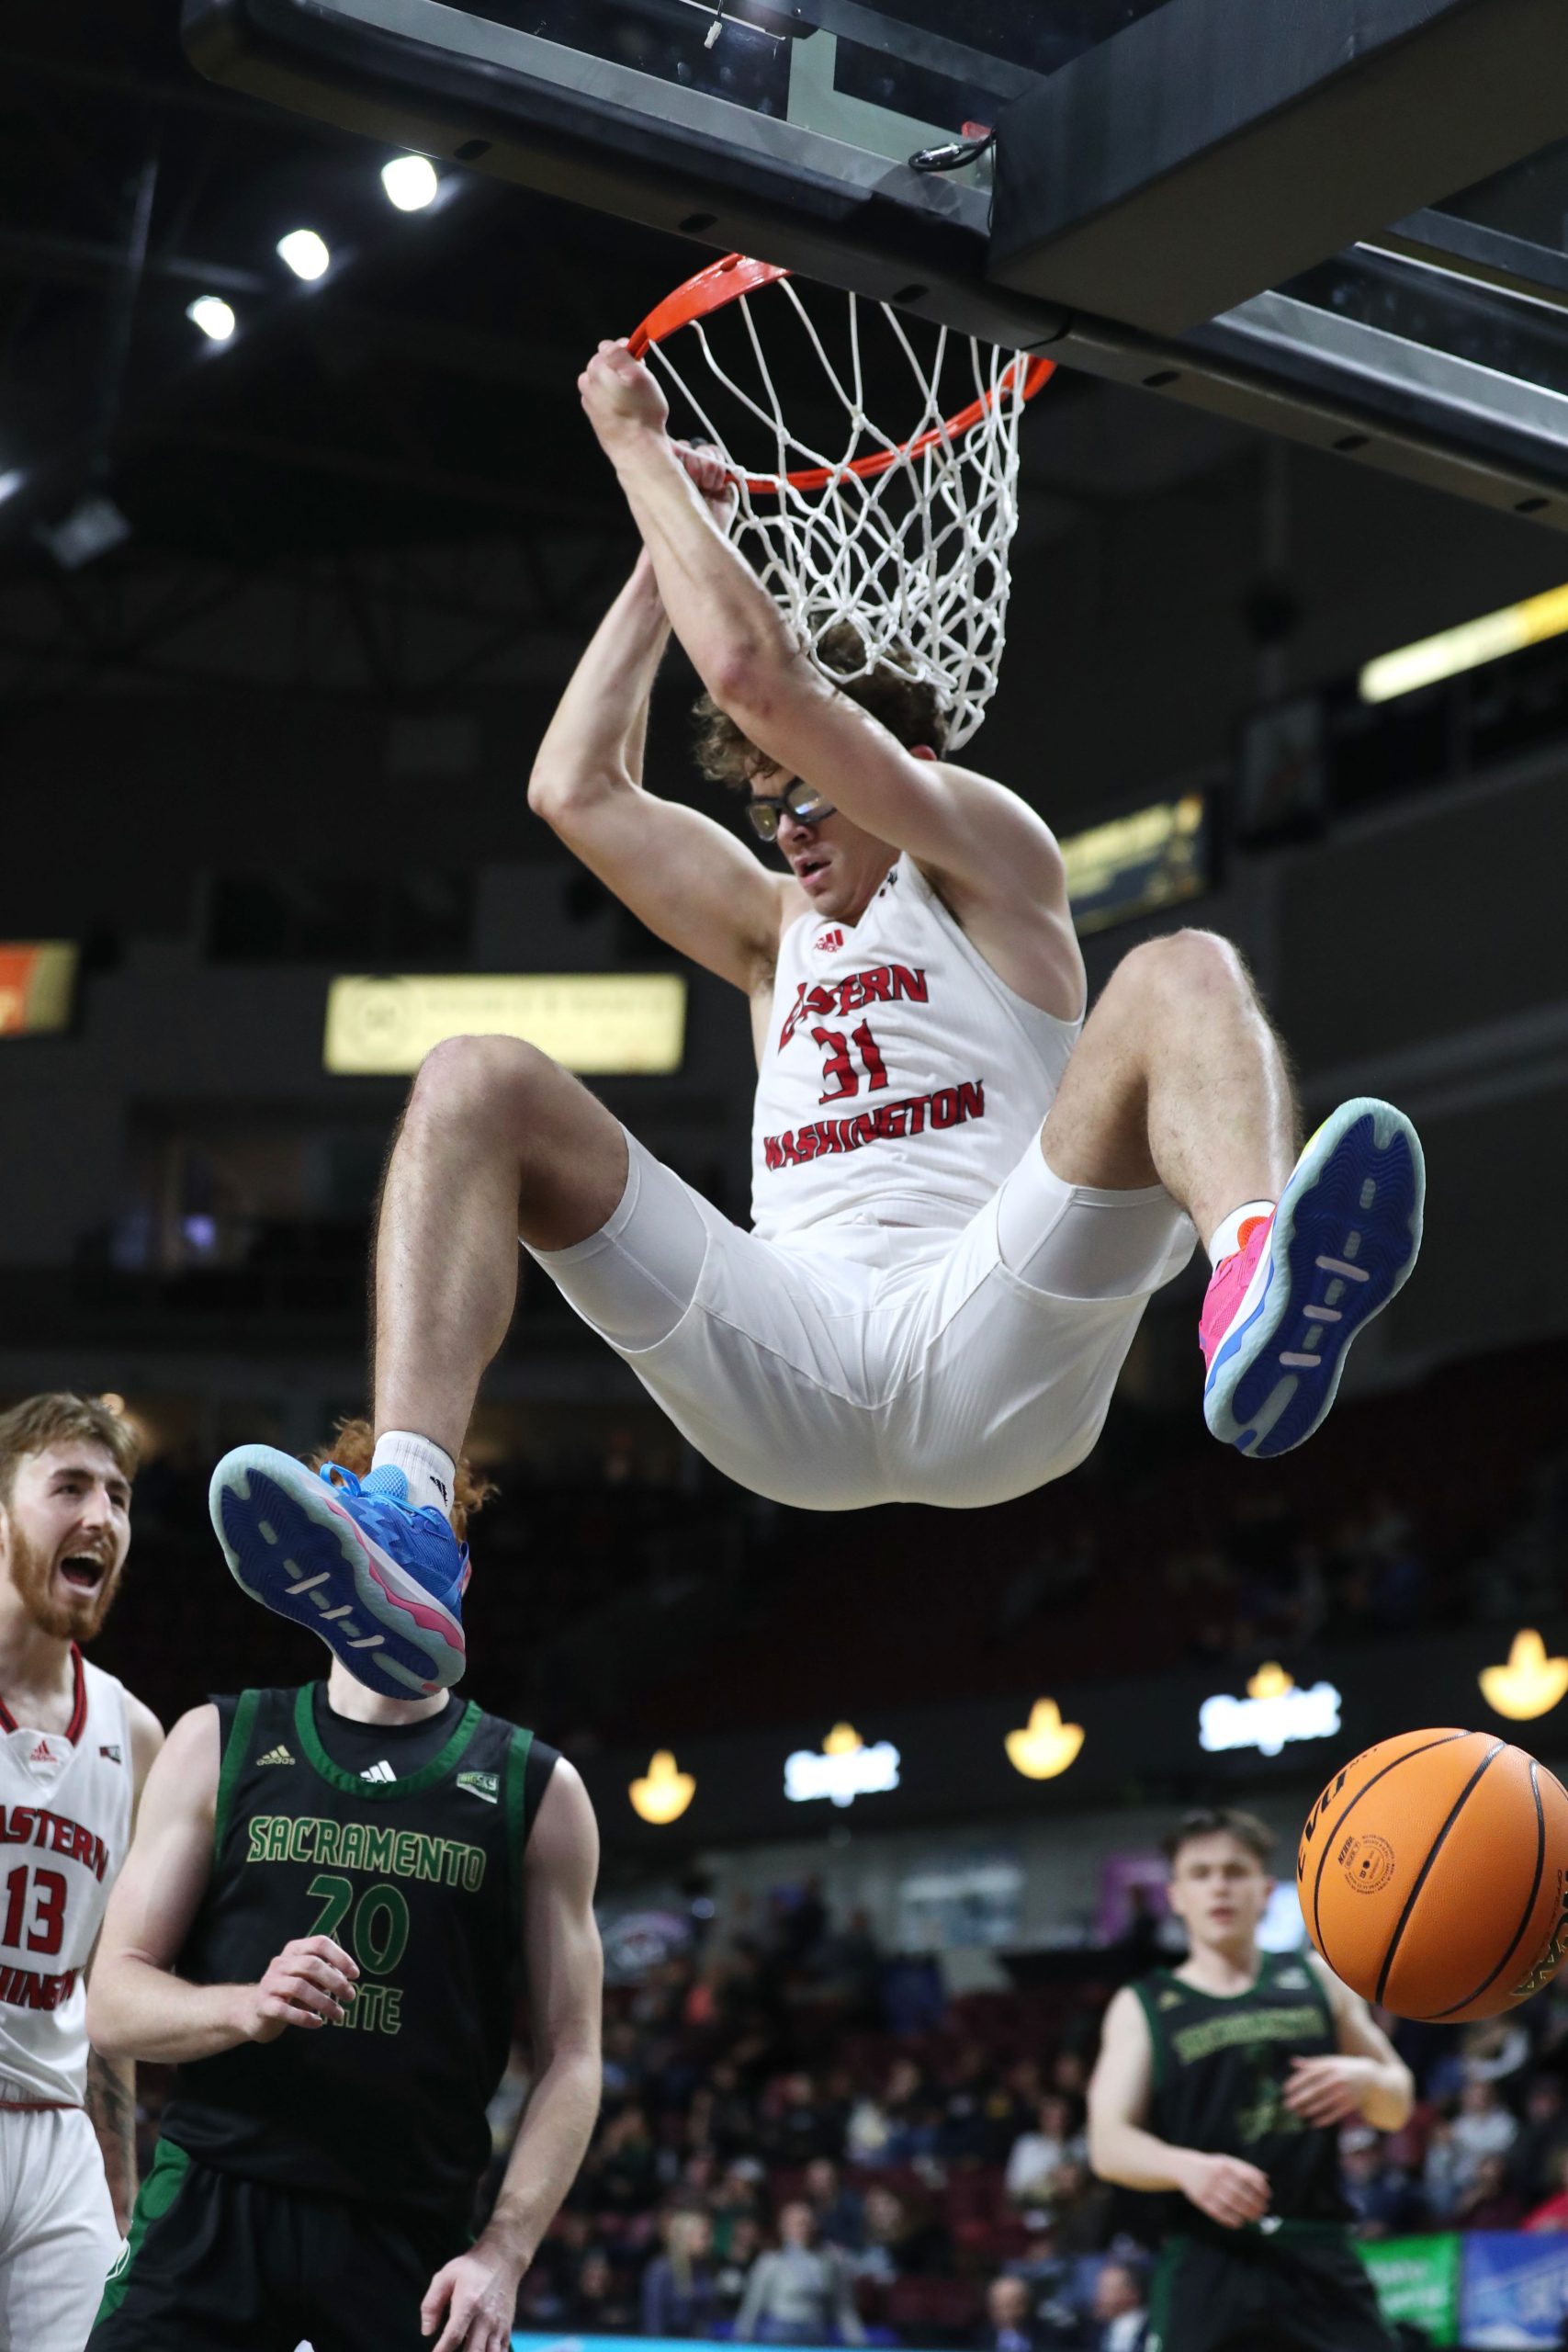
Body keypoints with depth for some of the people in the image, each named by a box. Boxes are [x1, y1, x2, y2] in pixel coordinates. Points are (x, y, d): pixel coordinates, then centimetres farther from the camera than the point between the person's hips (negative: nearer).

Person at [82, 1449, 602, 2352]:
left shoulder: (538, 1790, 8)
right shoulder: (218, 1745, 8)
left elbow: (570, 2057, 6)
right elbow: (114, 2003, 5)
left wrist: (505, 2251, -8)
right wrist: (244, 2008, -16)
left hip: (414, 2235, 0)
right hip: (211, 2204, 0)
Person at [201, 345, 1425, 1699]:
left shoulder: (995, 861, 18)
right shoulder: (779, 932, 34)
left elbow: (757, 676, 7)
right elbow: (577, 788, 26)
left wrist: (643, 450, 17)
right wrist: (671, 542, 30)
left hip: (991, 1352, -4)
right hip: (792, 1370, 4)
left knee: (1182, 975, -25)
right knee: (477, 1087, -12)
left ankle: (1265, 1305, -60)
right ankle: (408, 1524, -37)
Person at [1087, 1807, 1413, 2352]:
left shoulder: (1318, 1980, 15)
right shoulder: (1142, 2007, 9)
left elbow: (1397, 2108, 20)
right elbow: (1108, 2144, -2)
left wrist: (1365, 2078, -5)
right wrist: (1187, 2167, -23)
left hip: (1319, 2256, 2)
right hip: (1207, 2261, -2)